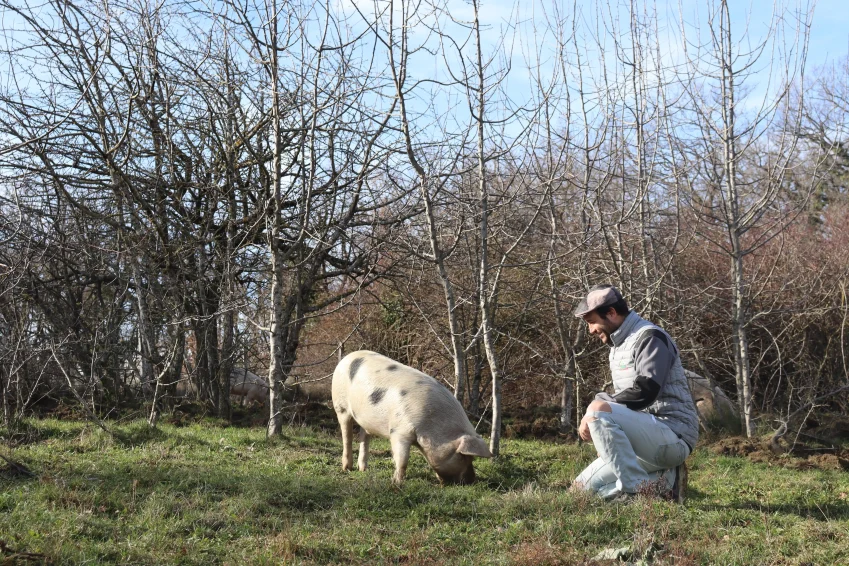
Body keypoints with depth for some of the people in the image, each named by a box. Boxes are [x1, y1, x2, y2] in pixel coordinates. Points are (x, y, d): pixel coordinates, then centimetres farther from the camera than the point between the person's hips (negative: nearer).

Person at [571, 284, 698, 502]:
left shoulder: (649, 337, -10)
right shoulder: (619, 345, 19)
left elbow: (644, 391, -25)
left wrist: (597, 411, -18)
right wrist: (608, 439, 6)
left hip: (673, 437, -10)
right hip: (647, 439, 10)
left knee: (599, 410, -29)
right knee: (583, 487, 5)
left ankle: (637, 489, -24)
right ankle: (665, 480, 4)